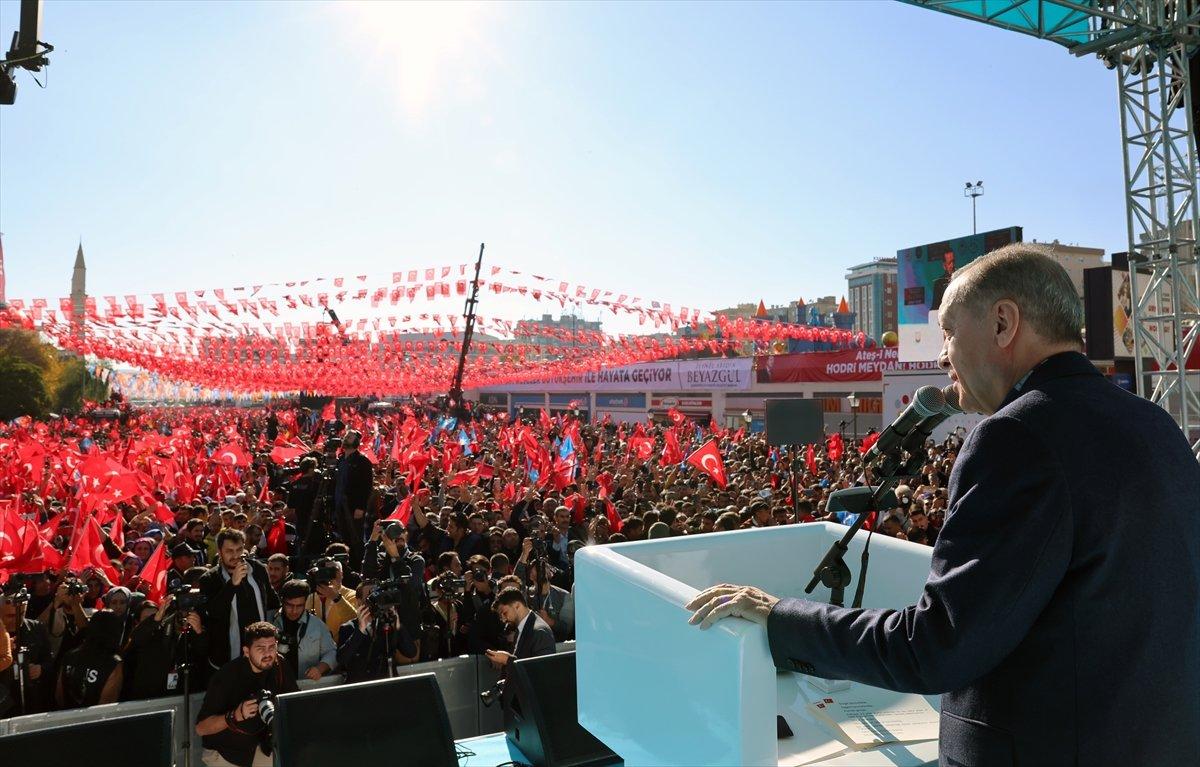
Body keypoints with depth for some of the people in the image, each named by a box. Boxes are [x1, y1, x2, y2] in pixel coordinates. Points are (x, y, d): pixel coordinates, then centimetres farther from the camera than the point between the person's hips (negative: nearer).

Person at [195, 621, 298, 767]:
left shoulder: (278, 667, -9)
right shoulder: (227, 676, -22)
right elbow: (200, 728, -22)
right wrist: (236, 716, -38)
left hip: (260, 744, 3)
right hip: (224, 752, -3)